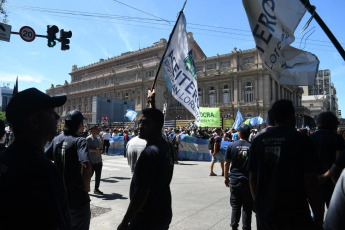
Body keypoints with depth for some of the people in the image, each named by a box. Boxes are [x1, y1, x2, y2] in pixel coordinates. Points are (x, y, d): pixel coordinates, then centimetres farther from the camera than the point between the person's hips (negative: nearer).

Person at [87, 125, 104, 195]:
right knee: (89, 175, 0)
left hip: (98, 161, 7)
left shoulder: (98, 139, 16)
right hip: (91, 161, -7)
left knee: (98, 176, 9)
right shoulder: (89, 138, -9)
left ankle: (96, 189, 20)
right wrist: (95, 150, -24)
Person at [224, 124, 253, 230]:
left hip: (234, 179, 1)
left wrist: (226, 177, 12)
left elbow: (227, 163, 0)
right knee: (247, 208, 11)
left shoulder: (231, 146, -4)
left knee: (235, 206, 13)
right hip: (248, 181, 0)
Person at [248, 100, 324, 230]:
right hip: (294, 215, -4)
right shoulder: (301, 140, -10)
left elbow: (252, 179, 6)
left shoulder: (258, 141, 2)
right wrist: (319, 219, -4)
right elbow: (311, 183, -14)